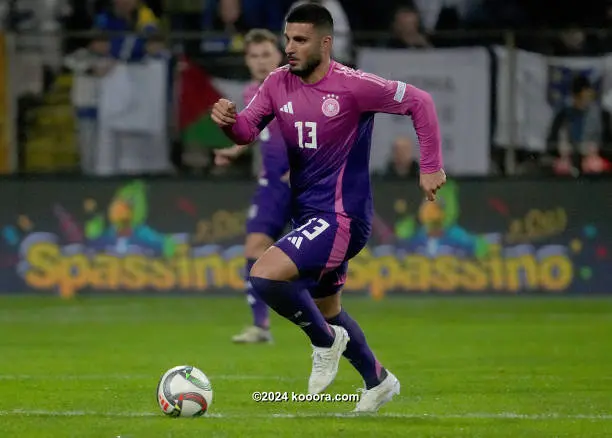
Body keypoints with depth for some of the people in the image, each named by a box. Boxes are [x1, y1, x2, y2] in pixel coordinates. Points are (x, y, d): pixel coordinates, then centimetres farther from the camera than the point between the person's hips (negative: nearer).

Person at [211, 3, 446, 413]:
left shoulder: (352, 86, -17)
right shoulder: (279, 83, 2)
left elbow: (419, 102, -11)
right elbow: (248, 129, -1)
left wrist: (431, 167, -12)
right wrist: (230, 121, -24)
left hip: (341, 216, -8)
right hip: (308, 214, 8)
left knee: (264, 276, -24)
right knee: (327, 310, 20)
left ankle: (325, 340, -1)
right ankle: (378, 382, 41)